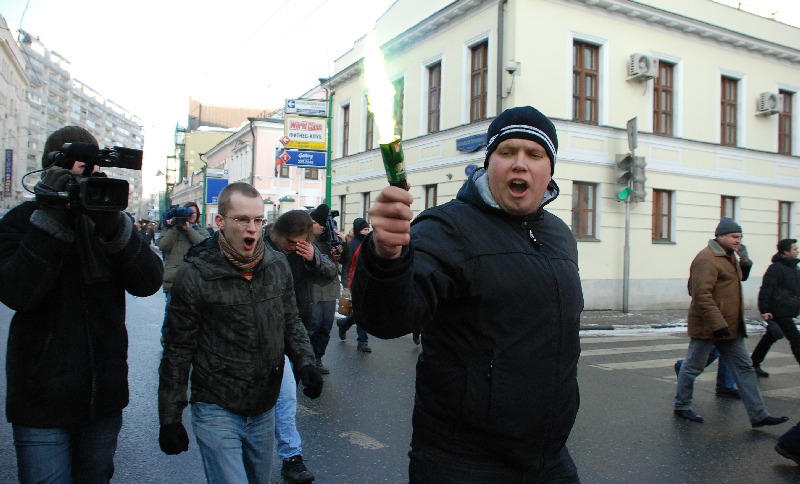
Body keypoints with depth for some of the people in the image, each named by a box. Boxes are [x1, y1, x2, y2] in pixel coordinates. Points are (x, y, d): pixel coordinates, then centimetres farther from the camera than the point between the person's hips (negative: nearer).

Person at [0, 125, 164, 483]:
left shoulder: (113, 221, 4)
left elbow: (149, 283, -11)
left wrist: (115, 227, -24)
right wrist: (51, 219, -25)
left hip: (104, 397, 3)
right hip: (43, 397, -3)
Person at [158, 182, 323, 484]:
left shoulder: (278, 266, -1)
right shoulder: (194, 275, -12)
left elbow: (291, 323, 10)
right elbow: (177, 352, -7)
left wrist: (305, 363, -8)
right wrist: (170, 419, -4)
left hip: (265, 410, 5)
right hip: (217, 411, -4)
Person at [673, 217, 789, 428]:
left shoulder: (729, 257, 15)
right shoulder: (707, 259, -19)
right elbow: (702, 295, -27)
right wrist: (718, 324, -29)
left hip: (729, 327, 10)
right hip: (708, 327, -10)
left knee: (744, 368, 9)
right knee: (693, 367, 5)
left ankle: (758, 415, 13)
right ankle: (681, 406, 20)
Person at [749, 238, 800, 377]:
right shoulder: (776, 268, -15)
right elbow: (766, 289, -19)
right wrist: (764, 310, -22)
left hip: (787, 311, 9)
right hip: (779, 311, -9)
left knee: (770, 337, 13)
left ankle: (753, 364, 20)